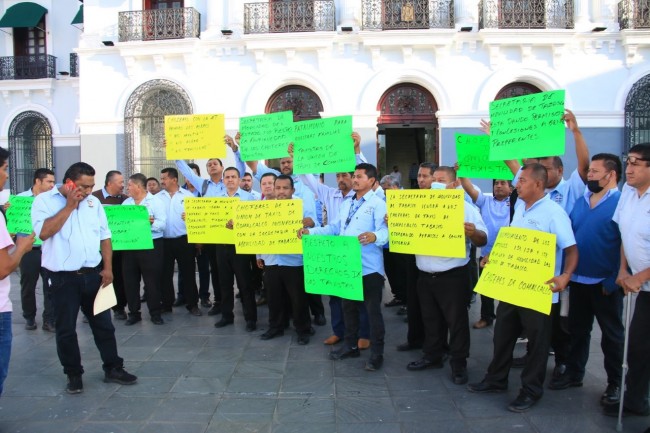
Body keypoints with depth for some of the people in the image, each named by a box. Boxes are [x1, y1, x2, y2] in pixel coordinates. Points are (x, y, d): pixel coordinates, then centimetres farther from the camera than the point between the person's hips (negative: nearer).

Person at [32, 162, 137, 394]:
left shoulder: (93, 202, 8)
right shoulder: (44, 200, -6)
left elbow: (104, 236, 10)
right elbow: (44, 232, -21)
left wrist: (107, 267, 2)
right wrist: (70, 206, -17)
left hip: (93, 274, 4)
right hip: (63, 278, -4)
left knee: (104, 324, 11)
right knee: (66, 330, 7)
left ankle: (113, 368, 23)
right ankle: (74, 374, 23)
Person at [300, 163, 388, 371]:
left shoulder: (378, 203, -9)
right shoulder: (346, 204, 17)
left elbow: (385, 231, -21)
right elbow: (334, 227, 16)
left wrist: (375, 236, -44)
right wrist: (310, 231, 5)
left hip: (369, 267, -8)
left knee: (373, 310, 1)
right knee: (348, 307, 17)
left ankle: (376, 353, 12)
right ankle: (350, 345, 32)